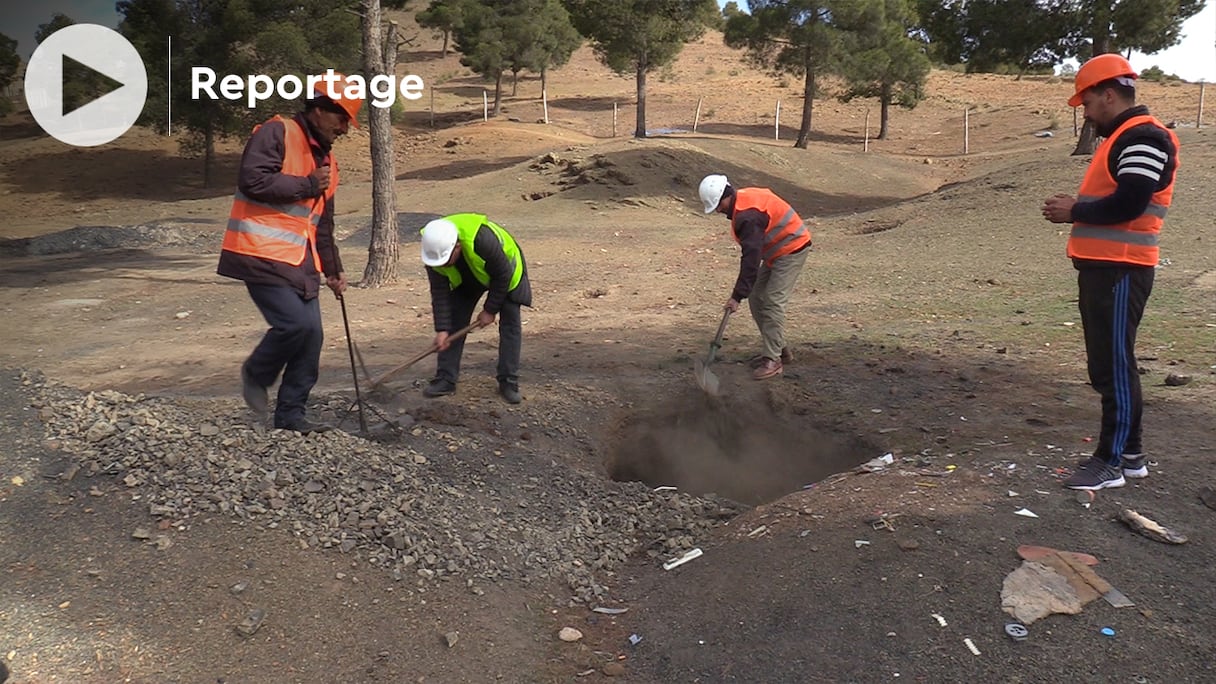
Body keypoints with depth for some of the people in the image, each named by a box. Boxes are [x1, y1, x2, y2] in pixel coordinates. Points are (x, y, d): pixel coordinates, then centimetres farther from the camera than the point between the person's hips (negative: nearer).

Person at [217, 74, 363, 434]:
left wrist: (332, 269, 28)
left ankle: (290, 414, 15)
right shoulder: (276, 133, -6)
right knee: (295, 323, -19)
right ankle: (256, 373, 11)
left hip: (300, 262, 9)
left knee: (312, 337, 3)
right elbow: (252, 180, -22)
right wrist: (308, 185, -12)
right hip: (261, 255, -8)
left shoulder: (325, 159, 20)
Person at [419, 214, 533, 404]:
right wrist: (442, 329, -24)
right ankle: (445, 379, 4)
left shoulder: (482, 240, -44)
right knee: (454, 322, -3)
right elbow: (440, 292, -20)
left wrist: (490, 310, -20)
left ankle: (508, 382, -1)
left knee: (510, 324, -10)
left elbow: (503, 276, -28)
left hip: (505, 270, -4)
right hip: (466, 279, 4)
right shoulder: (434, 250, -28)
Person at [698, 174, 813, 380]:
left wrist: (737, 295, -27)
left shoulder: (748, 215, -27)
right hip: (778, 252, 10)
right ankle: (779, 348, 18)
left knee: (772, 303, -14)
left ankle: (773, 360, -9)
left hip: (791, 251, -10)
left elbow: (751, 258, -29)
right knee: (756, 298, 9)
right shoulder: (743, 199, 4)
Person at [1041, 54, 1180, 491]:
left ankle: (1111, 462, 1)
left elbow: (1128, 204, -23)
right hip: (1101, 267, 11)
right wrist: (1075, 208, 6)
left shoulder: (1143, 138, -13)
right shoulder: (1122, 137, 20)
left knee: (1114, 365, -6)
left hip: (1120, 271, -11)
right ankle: (1129, 453, 24)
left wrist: (1074, 212, -10)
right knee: (1108, 365, 14)